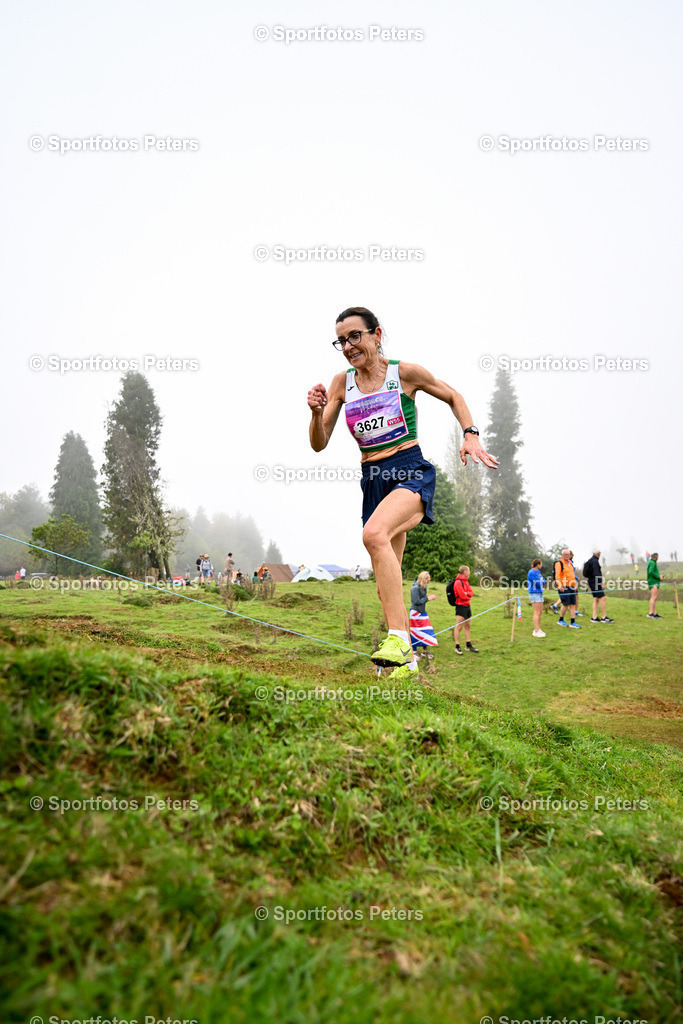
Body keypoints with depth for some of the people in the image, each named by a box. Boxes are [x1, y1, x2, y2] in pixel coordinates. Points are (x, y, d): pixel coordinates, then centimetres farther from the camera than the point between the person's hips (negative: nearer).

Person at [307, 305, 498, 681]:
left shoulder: (405, 372, -2)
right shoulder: (341, 383, 8)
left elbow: (453, 397, 14)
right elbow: (319, 444, 6)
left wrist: (471, 435, -1)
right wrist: (316, 412, -13)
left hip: (411, 471, -5)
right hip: (373, 480, 6)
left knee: (374, 533, -35)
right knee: (386, 579, 7)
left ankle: (399, 638, -34)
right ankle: (406, 660, 21)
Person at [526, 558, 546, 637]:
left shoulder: (538, 571, 14)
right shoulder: (531, 573, -15)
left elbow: (542, 581, 12)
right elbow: (538, 584, -17)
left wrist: (540, 581, -9)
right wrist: (540, 581, 3)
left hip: (540, 593, 9)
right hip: (534, 594, -9)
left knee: (540, 611, 10)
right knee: (537, 612, -10)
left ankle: (538, 629, 17)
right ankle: (536, 631, -9)